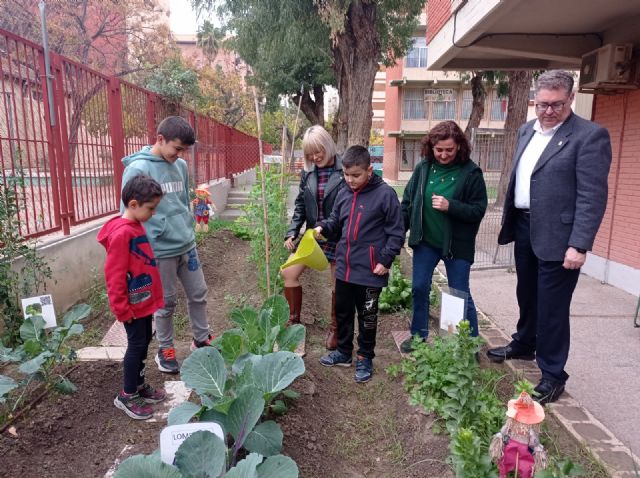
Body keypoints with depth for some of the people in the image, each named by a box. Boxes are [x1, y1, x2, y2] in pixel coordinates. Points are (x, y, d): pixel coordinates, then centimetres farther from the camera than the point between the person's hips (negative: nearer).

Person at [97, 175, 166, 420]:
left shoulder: (136, 226, 6)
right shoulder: (121, 233, -22)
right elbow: (115, 276, -21)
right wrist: (122, 309, -17)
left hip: (145, 300, 9)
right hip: (134, 304, -9)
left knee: (145, 341, 18)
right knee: (137, 344, 3)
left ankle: (139, 384, 33)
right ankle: (127, 395, 19)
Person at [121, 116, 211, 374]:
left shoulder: (181, 166, 6)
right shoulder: (138, 169, -14)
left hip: (187, 245, 6)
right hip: (160, 250, -6)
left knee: (198, 294, 15)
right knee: (166, 303, 9)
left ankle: (202, 339, 35)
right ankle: (165, 349, 29)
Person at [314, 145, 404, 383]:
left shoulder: (385, 194, -11)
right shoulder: (344, 194, 6)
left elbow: (396, 232, -9)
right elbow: (335, 223, 18)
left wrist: (385, 260, -14)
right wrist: (322, 227, -3)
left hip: (370, 270, -6)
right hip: (344, 267, 6)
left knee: (367, 317, 10)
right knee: (342, 312, 18)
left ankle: (365, 358, 28)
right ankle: (344, 352, 37)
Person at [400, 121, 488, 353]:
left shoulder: (470, 172, -11)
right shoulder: (424, 167, -2)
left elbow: (479, 210, -11)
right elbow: (408, 200, 5)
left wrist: (450, 207, -25)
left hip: (457, 244, -3)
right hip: (425, 241, 4)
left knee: (460, 295, 7)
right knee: (419, 288, 11)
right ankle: (418, 334, 31)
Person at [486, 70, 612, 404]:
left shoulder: (590, 136, -11)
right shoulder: (527, 130, 11)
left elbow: (592, 197, -16)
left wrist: (579, 245, -21)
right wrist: (509, 222, 13)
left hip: (556, 236, -7)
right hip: (524, 228, 7)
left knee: (552, 307, 2)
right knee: (526, 296, 22)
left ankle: (552, 375, 19)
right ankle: (524, 345, 44)